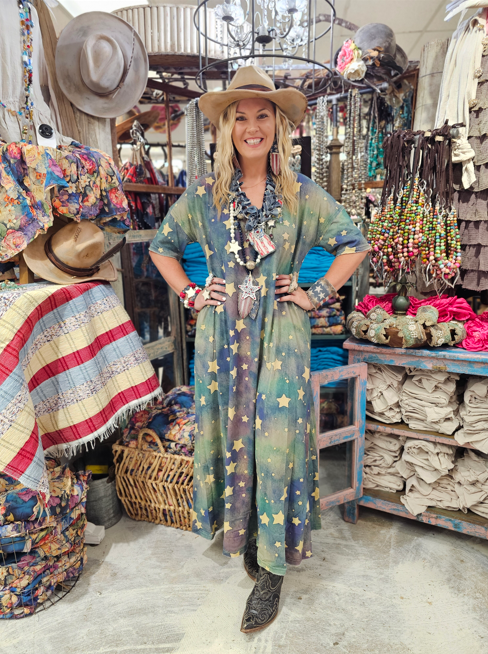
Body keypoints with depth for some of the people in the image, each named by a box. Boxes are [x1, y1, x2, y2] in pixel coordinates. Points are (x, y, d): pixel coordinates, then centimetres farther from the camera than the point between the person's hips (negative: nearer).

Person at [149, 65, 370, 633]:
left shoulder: (303, 195, 2)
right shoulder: (203, 195, 4)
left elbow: (354, 245, 10)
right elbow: (162, 246, 16)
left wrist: (318, 294, 0)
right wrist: (189, 294, 4)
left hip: (281, 336, -1)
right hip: (222, 336, 2)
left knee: (275, 443, 1)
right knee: (230, 436, 9)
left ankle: (272, 569, 18)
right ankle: (242, 533, 34)